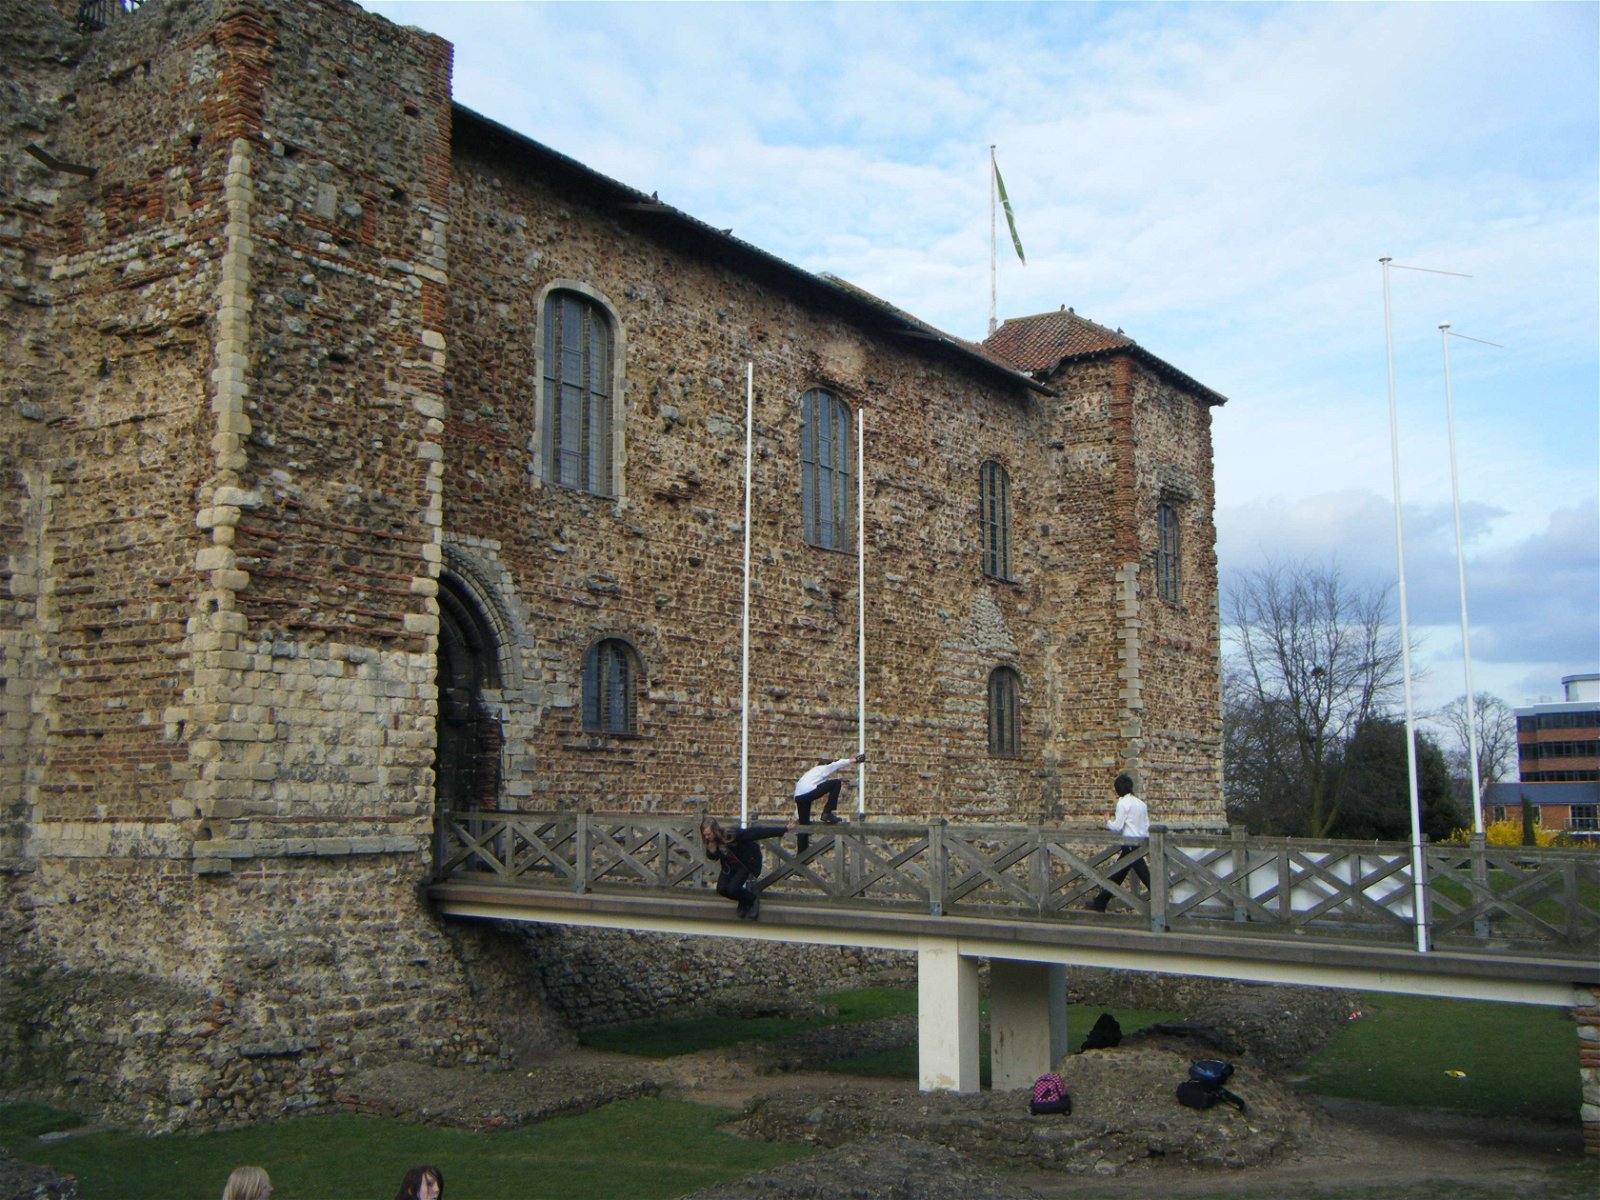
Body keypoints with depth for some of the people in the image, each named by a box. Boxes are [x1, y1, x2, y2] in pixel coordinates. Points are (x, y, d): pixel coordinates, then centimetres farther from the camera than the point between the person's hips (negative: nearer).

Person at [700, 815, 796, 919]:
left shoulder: (733, 836, -34)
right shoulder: (712, 842, -16)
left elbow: (758, 832, -33)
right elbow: (712, 857, -3)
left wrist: (784, 829, -32)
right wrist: (711, 850, -30)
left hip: (747, 863, -6)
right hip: (729, 865, 6)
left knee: (732, 889, -21)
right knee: (721, 889, -11)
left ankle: (753, 900, 9)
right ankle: (744, 900, 18)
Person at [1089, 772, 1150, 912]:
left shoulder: (1123, 803, -10)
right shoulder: (1141, 803, 12)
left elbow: (1117, 827, -12)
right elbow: (1147, 826, 12)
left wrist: (1108, 822, 7)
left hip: (1131, 844, -8)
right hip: (1142, 842, 8)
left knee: (1145, 877, -8)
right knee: (1117, 875, 14)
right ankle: (1100, 902, 21)